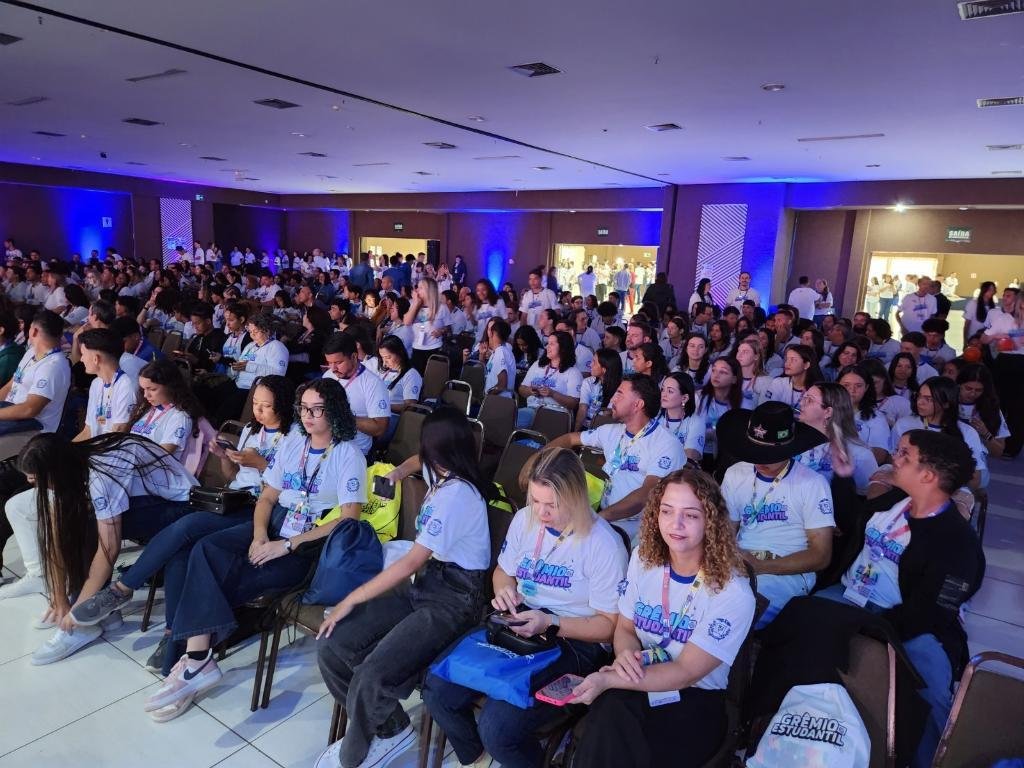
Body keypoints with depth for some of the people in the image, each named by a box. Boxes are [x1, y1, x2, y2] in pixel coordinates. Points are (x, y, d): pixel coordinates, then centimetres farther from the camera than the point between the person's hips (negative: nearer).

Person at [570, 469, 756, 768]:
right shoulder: (644, 557, -2)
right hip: (638, 685, 4)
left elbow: (685, 673, -19)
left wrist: (607, 680, -27)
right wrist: (625, 654, -17)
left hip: (695, 699, -3)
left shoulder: (732, 594, -18)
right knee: (608, 713, -31)